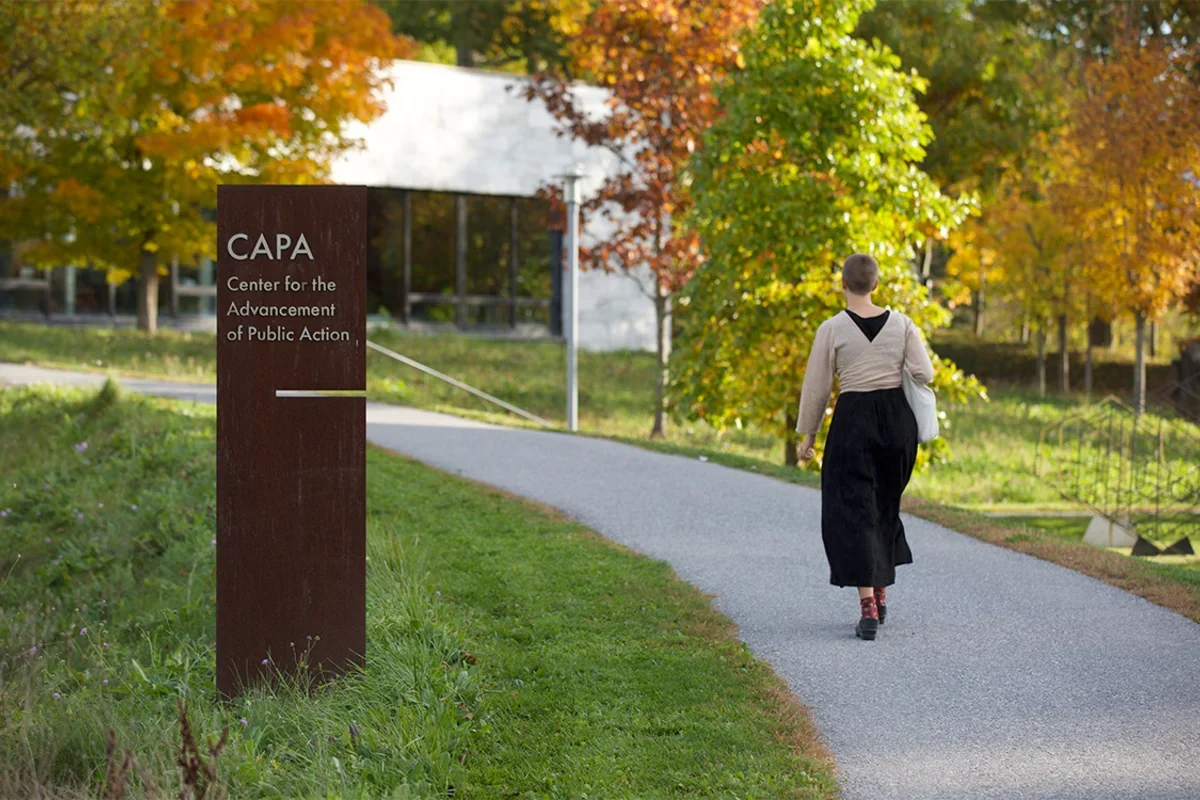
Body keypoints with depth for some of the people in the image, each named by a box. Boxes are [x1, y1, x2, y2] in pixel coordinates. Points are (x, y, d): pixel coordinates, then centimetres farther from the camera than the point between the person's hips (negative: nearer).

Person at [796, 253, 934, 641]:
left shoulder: (832, 329, -7)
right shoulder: (901, 324, 0)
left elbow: (816, 388, -4)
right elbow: (925, 373, -5)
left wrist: (808, 435, 7)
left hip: (854, 420, -4)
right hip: (897, 419, 4)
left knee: (853, 511, 0)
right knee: (885, 506, 20)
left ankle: (868, 607, -11)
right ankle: (881, 594, 28)